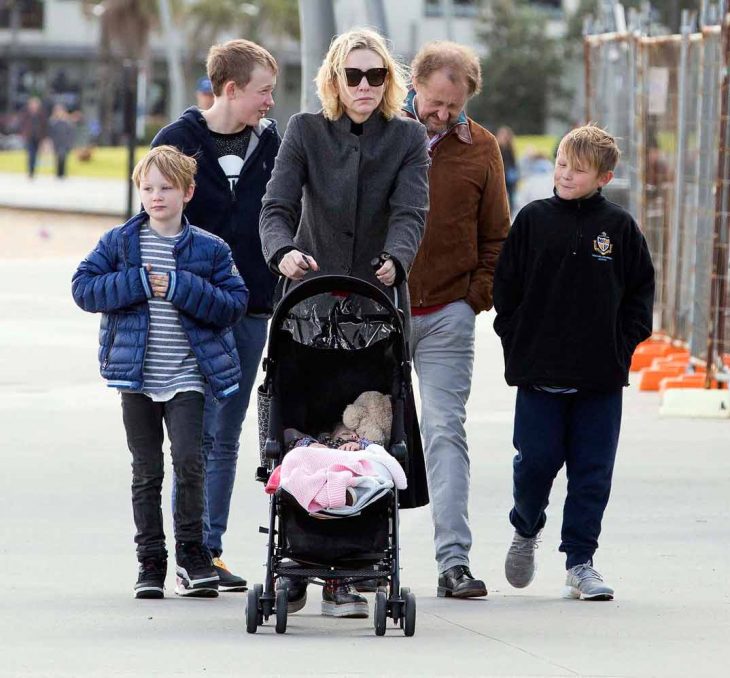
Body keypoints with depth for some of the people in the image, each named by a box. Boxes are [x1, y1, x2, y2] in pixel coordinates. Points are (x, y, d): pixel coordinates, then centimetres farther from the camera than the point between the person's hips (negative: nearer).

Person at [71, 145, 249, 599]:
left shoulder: (210, 249, 2)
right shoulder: (119, 243, 4)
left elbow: (234, 302, -4)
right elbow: (84, 287, -2)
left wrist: (182, 288, -15)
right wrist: (139, 284, -13)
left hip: (187, 377, -1)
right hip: (137, 376, 1)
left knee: (189, 461, -13)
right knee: (146, 472, 7)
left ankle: (192, 553, 1)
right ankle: (151, 562, 14)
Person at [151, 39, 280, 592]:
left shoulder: (268, 141, 8)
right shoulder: (179, 141, -4)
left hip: (252, 305, 5)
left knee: (226, 435, 8)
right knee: (199, 432, -7)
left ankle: (210, 548, 13)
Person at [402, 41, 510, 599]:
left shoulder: (481, 149, 6)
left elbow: (496, 237, 12)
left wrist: (477, 296, 1)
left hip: (448, 315, 0)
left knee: (447, 433, -5)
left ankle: (454, 559, -8)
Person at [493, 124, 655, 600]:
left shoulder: (619, 227, 3)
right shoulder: (534, 220, 2)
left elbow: (641, 289, 9)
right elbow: (506, 285, 6)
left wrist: (624, 343, 0)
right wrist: (516, 340, -1)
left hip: (600, 377, 1)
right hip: (539, 373, 0)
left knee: (592, 471, 1)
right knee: (537, 460, -1)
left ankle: (580, 563, 9)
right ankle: (527, 529, 28)